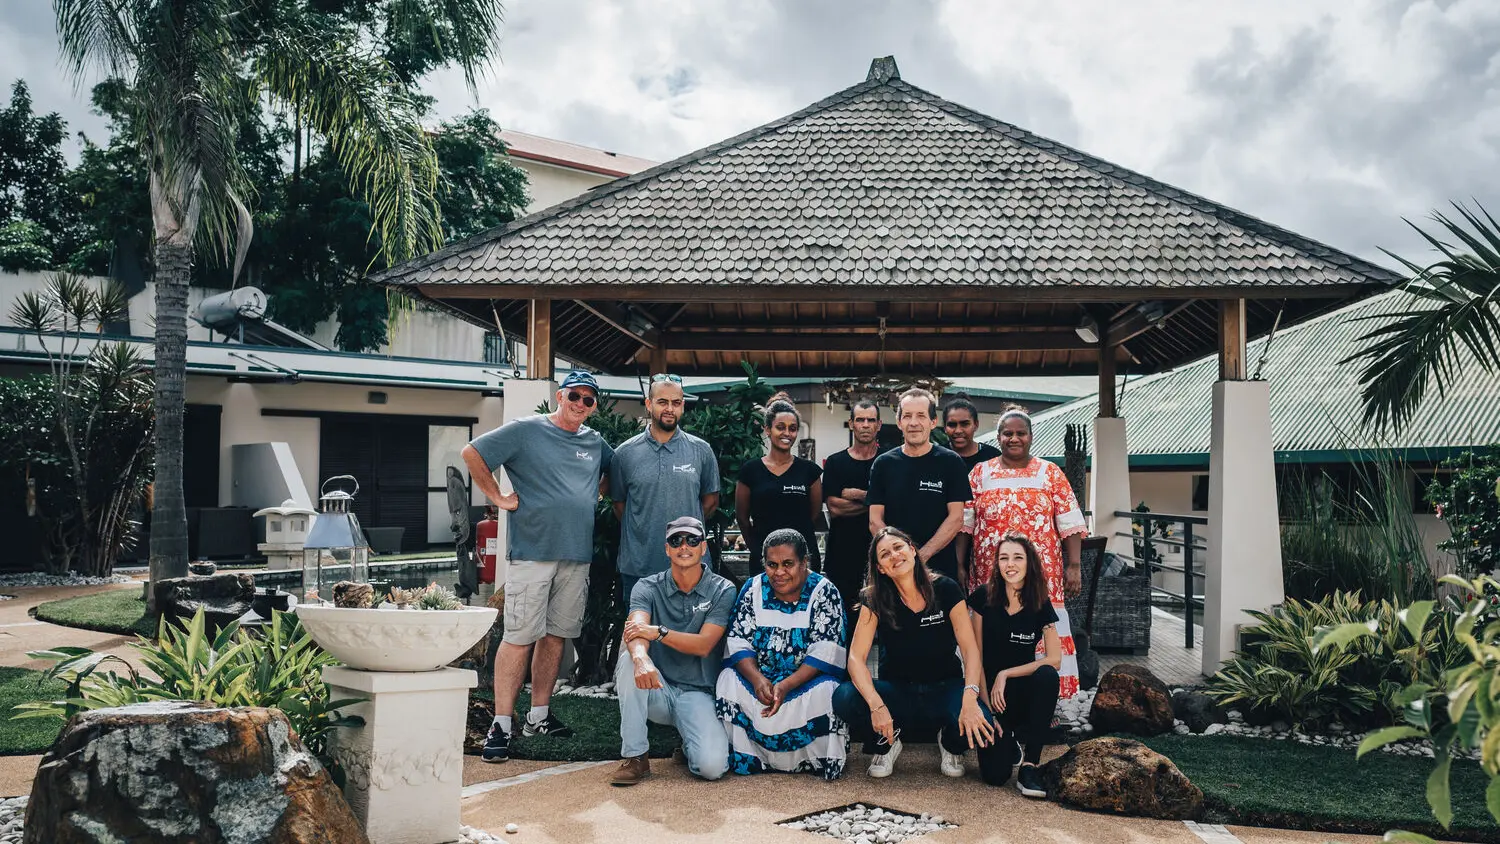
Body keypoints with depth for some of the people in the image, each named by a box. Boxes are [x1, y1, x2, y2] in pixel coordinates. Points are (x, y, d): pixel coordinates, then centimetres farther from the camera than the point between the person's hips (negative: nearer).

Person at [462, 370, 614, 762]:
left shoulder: (595, 442, 14)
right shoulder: (526, 431, -2)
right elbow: (472, 453, -5)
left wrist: (596, 494, 16)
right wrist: (499, 497, -6)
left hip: (577, 554, 6)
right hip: (532, 550, -6)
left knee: (556, 635, 11)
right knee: (520, 637, -8)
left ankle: (539, 716, 21)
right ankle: (501, 725, -3)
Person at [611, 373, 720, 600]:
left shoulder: (701, 451, 3)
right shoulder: (625, 453, 3)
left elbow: (711, 501, 11)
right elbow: (619, 503, 11)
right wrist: (641, 532, 7)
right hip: (637, 565, 0)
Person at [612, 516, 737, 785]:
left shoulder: (722, 591, -1)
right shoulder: (647, 587, 1)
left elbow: (704, 645, -13)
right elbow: (635, 629, -19)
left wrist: (658, 632, -28)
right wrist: (641, 658, -44)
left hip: (697, 693, -1)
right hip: (656, 690, 1)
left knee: (712, 766, -26)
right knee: (631, 659, -32)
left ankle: (690, 746, 14)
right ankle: (634, 756, -20)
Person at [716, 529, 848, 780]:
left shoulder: (824, 592, -8)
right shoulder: (753, 589, 2)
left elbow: (825, 653, -16)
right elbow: (738, 643, -4)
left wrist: (786, 686, -29)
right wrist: (757, 679, -25)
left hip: (807, 679, -3)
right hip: (760, 677, 3)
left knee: (824, 691, -33)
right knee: (729, 679, -24)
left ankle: (822, 760, -9)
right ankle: (744, 757, -10)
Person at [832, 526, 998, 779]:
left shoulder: (945, 589, -8)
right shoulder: (875, 599, -7)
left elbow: (970, 648, -13)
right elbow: (856, 657, -15)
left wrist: (970, 698, -32)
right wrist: (876, 705, -33)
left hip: (943, 689, 0)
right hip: (897, 690, 1)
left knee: (979, 725, -33)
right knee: (844, 698, -30)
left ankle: (950, 744, 6)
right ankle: (886, 743, 3)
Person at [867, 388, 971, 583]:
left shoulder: (951, 462, 0)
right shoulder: (883, 464, 5)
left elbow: (956, 518, -4)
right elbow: (875, 521, 2)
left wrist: (922, 555, -15)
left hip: (941, 568, -1)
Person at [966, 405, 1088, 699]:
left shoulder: (1050, 473, 5)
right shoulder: (979, 474, 7)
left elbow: (1070, 523, 2)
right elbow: (964, 524, 7)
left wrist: (1074, 566, -5)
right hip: (992, 576, 1)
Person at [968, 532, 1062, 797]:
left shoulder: (1041, 605, -4)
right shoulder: (984, 596, -6)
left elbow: (1054, 659, -11)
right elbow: (975, 655, -5)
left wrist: (1005, 674, -17)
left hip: (1024, 692, 1)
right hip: (989, 691, -1)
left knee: (1047, 675, -35)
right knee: (995, 774, -21)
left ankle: (1029, 767, -22)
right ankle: (1009, 743, 19)